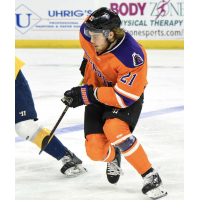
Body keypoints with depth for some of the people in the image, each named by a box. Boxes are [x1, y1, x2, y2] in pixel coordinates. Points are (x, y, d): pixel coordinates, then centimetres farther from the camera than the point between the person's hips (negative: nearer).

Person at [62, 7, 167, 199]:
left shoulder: (132, 57, -37)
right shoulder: (89, 31, -21)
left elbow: (123, 97, -32)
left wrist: (87, 94, -33)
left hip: (127, 97, -5)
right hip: (97, 93, 5)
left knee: (114, 129, -35)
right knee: (95, 151, -9)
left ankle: (151, 178, -20)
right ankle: (112, 157, 31)